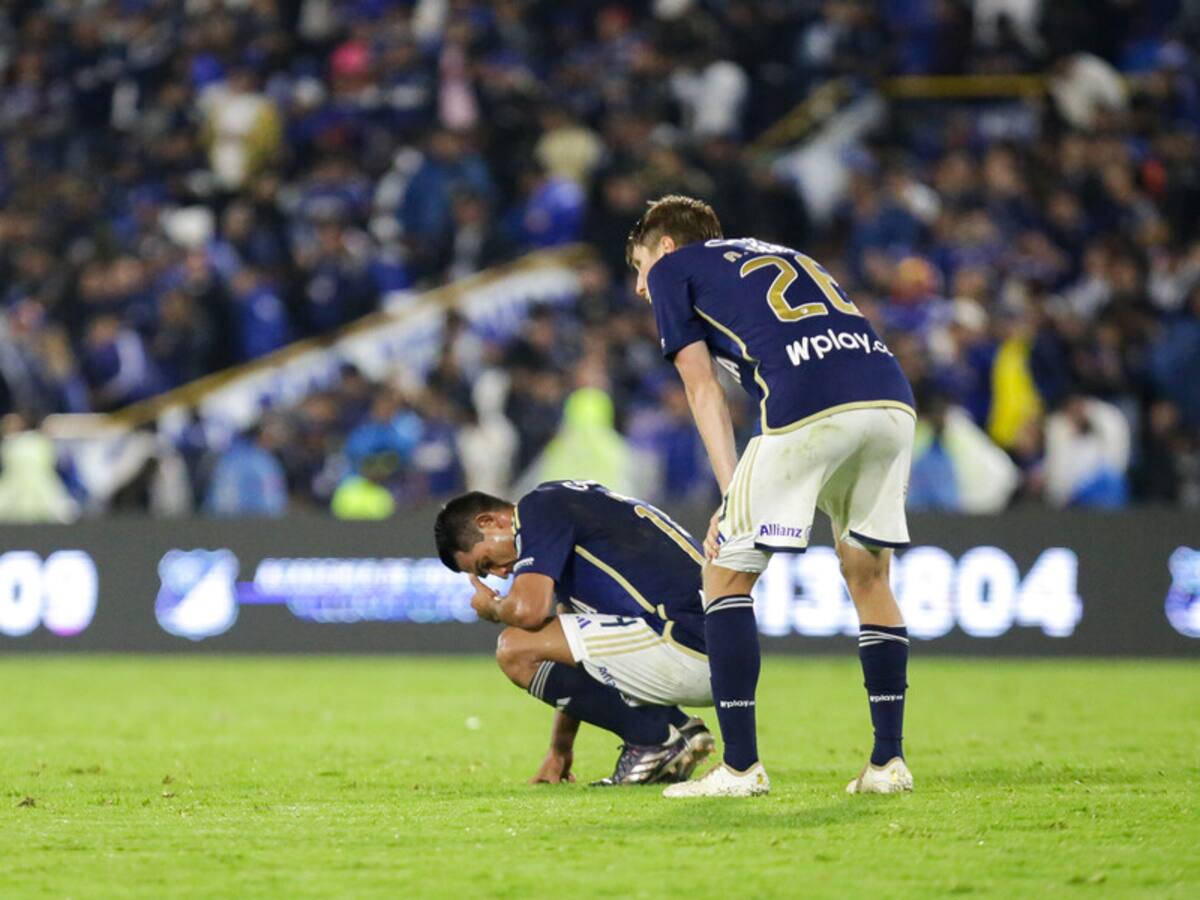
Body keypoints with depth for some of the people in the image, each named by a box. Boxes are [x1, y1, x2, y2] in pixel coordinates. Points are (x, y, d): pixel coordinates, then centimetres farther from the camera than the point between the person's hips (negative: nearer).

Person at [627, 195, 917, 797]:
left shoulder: (673, 269, 21)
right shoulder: (782, 255, 37)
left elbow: (702, 388, 11)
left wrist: (732, 494, 6)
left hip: (811, 409, -6)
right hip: (893, 402, 6)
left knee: (727, 575, 7)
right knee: (867, 573, 20)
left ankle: (741, 767, 3)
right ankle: (888, 763, 17)